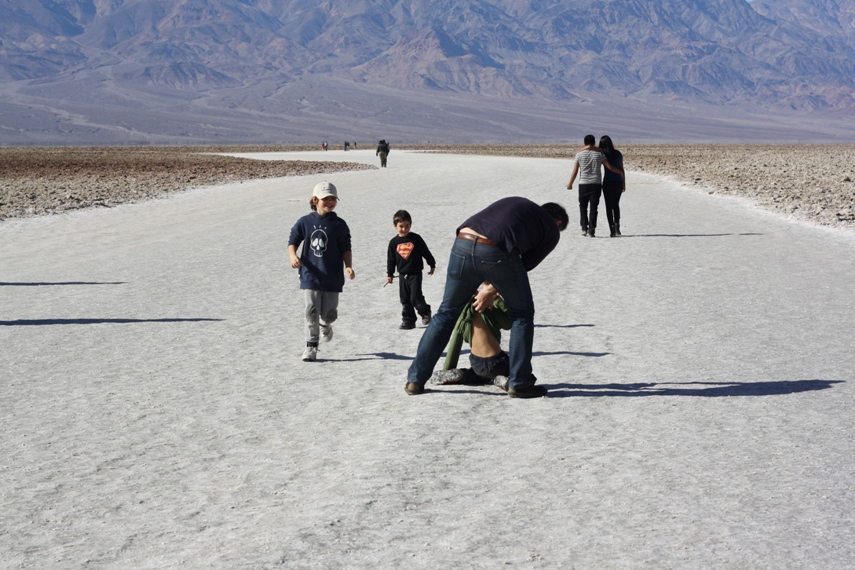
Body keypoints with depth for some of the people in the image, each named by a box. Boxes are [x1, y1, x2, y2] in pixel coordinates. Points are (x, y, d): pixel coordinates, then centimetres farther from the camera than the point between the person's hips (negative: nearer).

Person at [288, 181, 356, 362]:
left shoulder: (339, 225, 0)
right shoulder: (305, 222, 0)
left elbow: (346, 249, 1)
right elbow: (292, 242, 6)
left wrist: (348, 266, -14)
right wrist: (293, 256, -14)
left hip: (332, 277, 1)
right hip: (311, 275, 0)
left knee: (329, 313, 8)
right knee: (311, 311, -5)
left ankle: (325, 325, 44)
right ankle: (311, 347, 3)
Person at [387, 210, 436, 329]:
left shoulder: (416, 238, -3)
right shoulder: (394, 242, 3)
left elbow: (426, 252, 5)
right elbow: (391, 259, 9)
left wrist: (432, 265, 9)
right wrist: (389, 274, 10)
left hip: (415, 273, -3)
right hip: (402, 275, 3)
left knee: (415, 297, -11)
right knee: (405, 299, 5)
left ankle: (425, 312, 13)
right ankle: (408, 320, 13)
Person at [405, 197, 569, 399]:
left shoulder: (514, 203, 36)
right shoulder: (552, 231, 22)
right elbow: (526, 265, 16)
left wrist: (487, 285, 31)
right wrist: (491, 291, 20)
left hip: (463, 244, 5)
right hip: (496, 252, -5)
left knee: (446, 313, 19)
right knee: (522, 314, 18)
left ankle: (415, 379, 22)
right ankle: (519, 383, 18)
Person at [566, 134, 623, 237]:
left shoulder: (579, 154, -1)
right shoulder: (599, 153, 0)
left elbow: (575, 171, -1)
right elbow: (609, 167, 0)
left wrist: (570, 184, 11)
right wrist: (620, 172, 17)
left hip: (583, 183, 0)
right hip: (596, 183, 0)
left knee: (583, 206, 14)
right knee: (593, 207, 2)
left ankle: (584, 228, 5)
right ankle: (591, 231, -2)